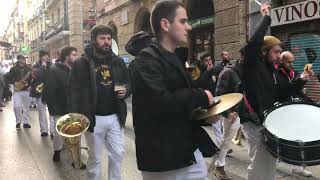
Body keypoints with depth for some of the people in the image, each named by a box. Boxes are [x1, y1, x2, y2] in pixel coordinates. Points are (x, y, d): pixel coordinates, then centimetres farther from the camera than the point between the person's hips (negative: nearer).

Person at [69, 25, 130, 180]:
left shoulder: (118, 61, 6)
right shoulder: (81, 63, -6)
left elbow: (128, 83, 14)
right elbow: (74, 92, -8)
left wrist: (125, 90, -9)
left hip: (115, 116, 4)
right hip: (94, 118, -3)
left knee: (117, 154, 14)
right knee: (95, 157, 12)